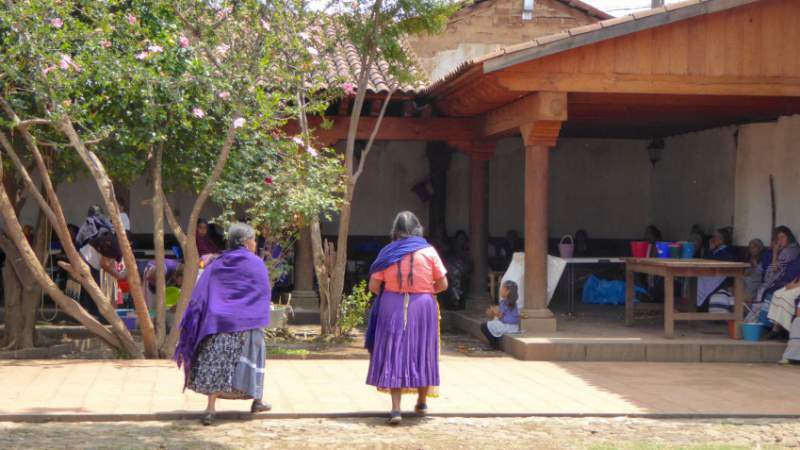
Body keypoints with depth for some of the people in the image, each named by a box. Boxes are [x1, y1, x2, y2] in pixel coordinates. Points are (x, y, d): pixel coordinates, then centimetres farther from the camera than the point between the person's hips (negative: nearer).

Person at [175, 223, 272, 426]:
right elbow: (264, 295, -1)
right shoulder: (256, 265, -2)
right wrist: (260, 320, 10)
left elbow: (200, 294, 5)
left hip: (217, 320, 3)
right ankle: (256, 401, 23)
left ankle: (211, 409, -10)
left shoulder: (217, 265, 9)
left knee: (216, 364, 0)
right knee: (254, 355, 15)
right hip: (246, 324, -3)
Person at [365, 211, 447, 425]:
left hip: (392, 308, -1)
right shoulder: (428, 251, -2)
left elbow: (373, 286, -3)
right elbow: (443, 284, 0)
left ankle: (396, 408, -9)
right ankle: (422, 402, 30)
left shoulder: (388, 253, -2)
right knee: (422, 352, 15)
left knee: (394, 353, 1)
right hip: (423, 307, 1)